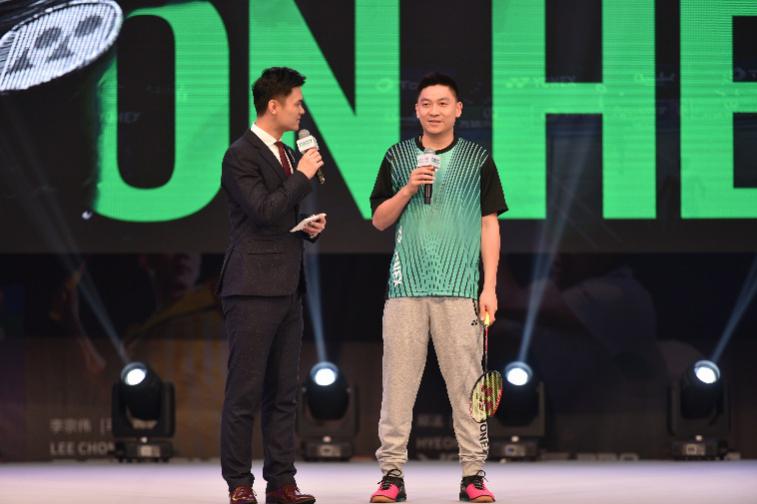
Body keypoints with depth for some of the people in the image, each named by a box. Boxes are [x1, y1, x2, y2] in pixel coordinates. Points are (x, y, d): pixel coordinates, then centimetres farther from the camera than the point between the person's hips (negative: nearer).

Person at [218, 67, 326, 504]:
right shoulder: (241, 156, -9)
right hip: (253, 288, -8)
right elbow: (264, 211, -19)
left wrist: (313, 226, 7)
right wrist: (303, 176, -11)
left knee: (283, 393, 8)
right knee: (245, 392, -5)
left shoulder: (287, 155, 18)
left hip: (287, 288, 8)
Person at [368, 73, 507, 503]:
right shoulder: (398, 157, 11)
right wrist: (408, 189, -6)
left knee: (466, 383, -2)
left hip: (460, 289, -1)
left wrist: (490, 287, -2)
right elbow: (379, 220, 12)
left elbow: (489, 225, 6)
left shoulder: (477, 159, 7)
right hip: (406, 286, 2)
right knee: (398, 382, 0)